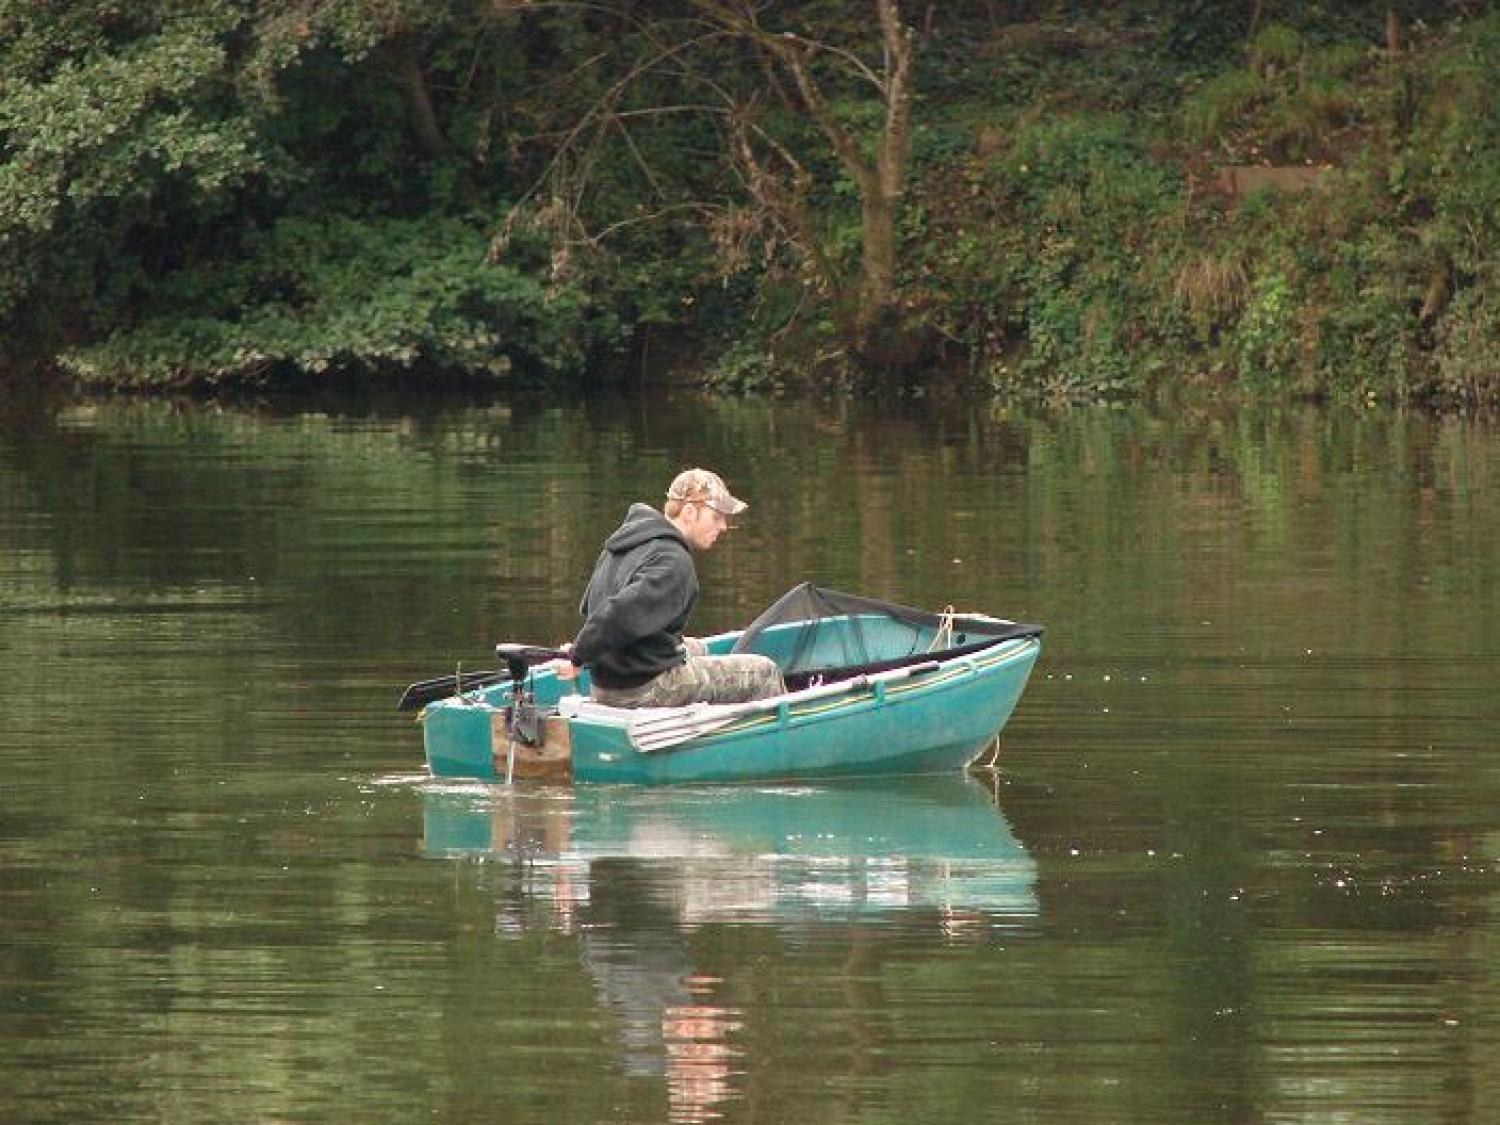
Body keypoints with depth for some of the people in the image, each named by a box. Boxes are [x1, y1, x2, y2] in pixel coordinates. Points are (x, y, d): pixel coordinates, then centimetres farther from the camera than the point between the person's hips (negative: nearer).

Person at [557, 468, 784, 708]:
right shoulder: (673, 563, -20)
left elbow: (587, 607, 17)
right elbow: (621, 615, -31)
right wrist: (577, 658, -21)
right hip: (647, 686, -10)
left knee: (695, 648, 39)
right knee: (765, 672, 0)